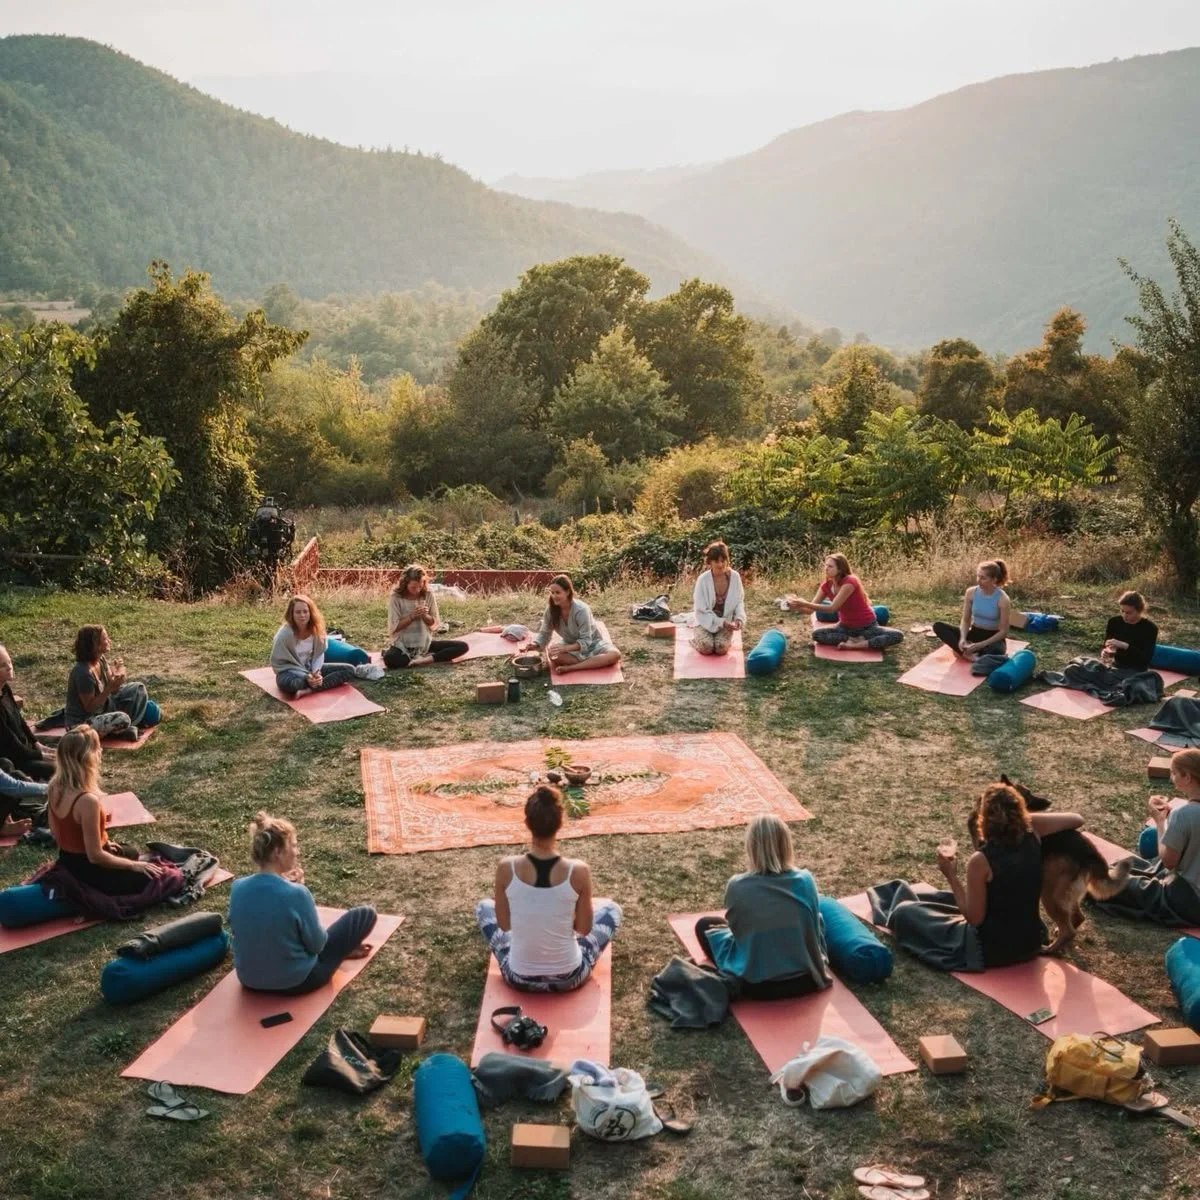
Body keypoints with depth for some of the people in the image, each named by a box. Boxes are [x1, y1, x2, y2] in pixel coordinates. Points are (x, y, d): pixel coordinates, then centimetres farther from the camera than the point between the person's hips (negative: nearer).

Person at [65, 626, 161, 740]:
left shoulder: (101, 660, -2)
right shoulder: (83, 673, -28)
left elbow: (113, 691, 3)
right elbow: (90, 707, -24)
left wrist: (117, 673, -16)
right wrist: (110, 687, -29)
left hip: (101, 710, 9)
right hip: (81, 723, -9)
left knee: (138, 689, 6)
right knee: (122, 719, -35)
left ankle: (128, 727, -3)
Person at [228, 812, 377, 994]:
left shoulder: (237, 887, -11)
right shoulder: (296, 893, -27)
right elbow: (317, 944, -12)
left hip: (249, 980, 6)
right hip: (296, 982, -5)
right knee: (365, 913, 8)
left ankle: (342, 947, 44)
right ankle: (342, 950, 35)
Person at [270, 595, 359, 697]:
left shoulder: (316, 629, -8)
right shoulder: (284, 634, -22)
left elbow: (319, 654, 3)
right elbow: (279, 663, -16)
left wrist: (316, 672, -18)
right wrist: (305, 676, -24)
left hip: (309, 668, 6)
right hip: (290, 671, -6)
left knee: (350, 670, -11)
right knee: (288, 684, -44)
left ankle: (309, 690, -25)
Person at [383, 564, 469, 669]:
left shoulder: (428, 595, -1)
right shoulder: (395, 598, -9)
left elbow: (435, 623, 4)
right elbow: (393, 627, -10)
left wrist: (425, 616, -17)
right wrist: (412, 616, -21)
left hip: (425, 643, 4)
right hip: (402, 645, -4)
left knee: (463, 647, -14)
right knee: (389, 659, -40)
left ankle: (426, 659, -24)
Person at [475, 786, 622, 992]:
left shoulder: (507, 868, -18)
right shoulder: (578, 871, -20)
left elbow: (504, 925, -2)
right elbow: (585, 929, -6)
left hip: (519, 979, 1)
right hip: (569, 978, -1)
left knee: (484, 907, 28)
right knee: (611, 909, 25)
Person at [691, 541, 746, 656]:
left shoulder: (735, 577, -10)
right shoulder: (703, 580, -18)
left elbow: (739, 602, 1)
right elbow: (701, 611, -16)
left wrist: (739, 619, -18)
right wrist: (722, 623, -24)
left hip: (726, 623, 2)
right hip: (706, 622, -2)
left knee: (721, 648, -24)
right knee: (706, 647, -27)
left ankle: (728, 640, 12)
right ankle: (695, 639, 8)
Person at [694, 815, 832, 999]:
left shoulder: (737, 886, -16)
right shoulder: (805, 881, -12)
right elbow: (815, 928, 4)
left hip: (756, 987, -2)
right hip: (805, 981, 2)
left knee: (704, 925, 19)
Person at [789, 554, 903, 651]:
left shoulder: (850, 582, -26)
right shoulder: (826, 585, -6)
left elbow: (832, 608, -31)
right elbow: (811, 609, -7)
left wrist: (804, 603, -33)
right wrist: (796, 606, -28)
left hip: (867, 627, -5)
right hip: (846, 627, 5)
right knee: (817, 634, -22)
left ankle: (854, 645, -33)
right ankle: (857, 640, -16)